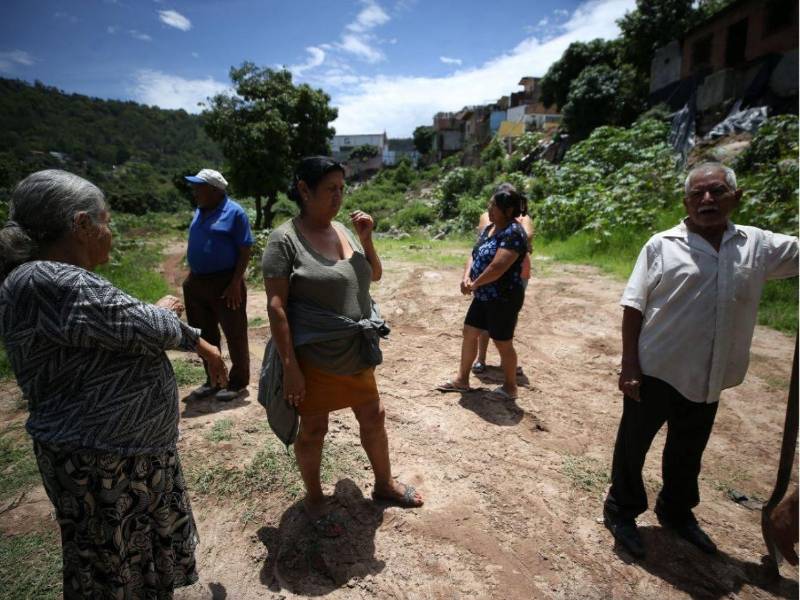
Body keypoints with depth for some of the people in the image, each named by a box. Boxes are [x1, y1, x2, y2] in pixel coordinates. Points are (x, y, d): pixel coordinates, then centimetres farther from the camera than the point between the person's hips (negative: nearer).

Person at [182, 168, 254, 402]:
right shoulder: (200, 212, 11)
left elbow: (245, 251, -13)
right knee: (206, 334, 15)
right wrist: (191, 278, 14)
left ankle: (238, 382, 17)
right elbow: (195, 248, 18)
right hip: (197, 282, 8)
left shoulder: (234, 212, -10)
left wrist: (235, 283, -19)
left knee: (235, 334, 3)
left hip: (225, 282, -8)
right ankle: (212, 380, 30)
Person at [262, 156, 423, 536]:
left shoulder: (343, 230, 4)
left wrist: (366, 239, -4)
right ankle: (314, 499, 37)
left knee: (373, 417, 18)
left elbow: (375, 275, 13)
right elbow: (276, 306, -17)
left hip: (357, 354, 7)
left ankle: (384, 484, 41)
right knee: (313, 430, 12)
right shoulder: (285, 239, -15)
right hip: (313, 359, -6)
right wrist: (290, 366, -19)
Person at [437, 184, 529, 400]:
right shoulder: (489, 227, 9)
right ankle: (462, 380, 29)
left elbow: (498, 267, -28)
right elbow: (475, 255, 10)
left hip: (504, 299, -9)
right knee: (469, 333, 14)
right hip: (484, 296, 9)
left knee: (503, 343, 5)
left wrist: (474, 284, -14)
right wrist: (466, 278, -9)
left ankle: (510, 387, 25)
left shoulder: (513, 232, -21)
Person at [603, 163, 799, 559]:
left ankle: (677, 512, 46)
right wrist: (629, 366, -13)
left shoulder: (757, 245, 3)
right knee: (633, 444, 11)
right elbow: (634, 307, -10)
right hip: (654, 371, -4)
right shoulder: (662, 245, -9)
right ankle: (621, 510, 33)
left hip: (707, 379, 4)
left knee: (688, 452, 23)